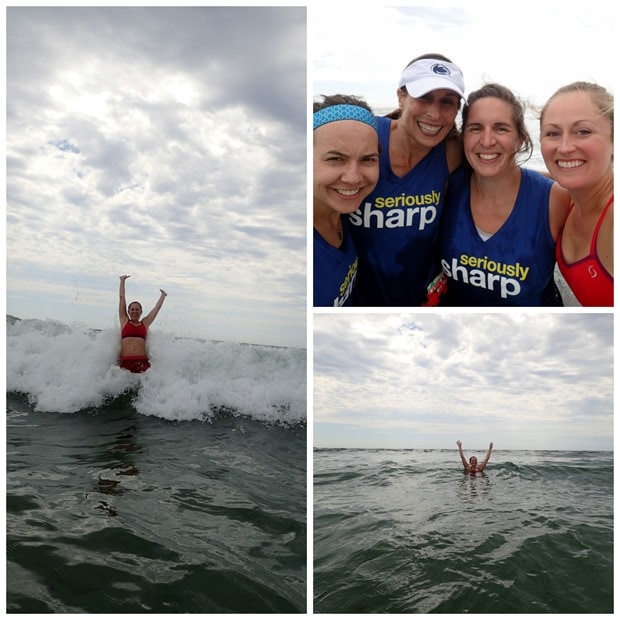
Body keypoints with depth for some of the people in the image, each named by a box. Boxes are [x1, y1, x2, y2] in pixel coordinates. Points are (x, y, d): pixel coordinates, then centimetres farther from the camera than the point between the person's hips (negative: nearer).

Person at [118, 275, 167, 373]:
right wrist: (122, 280, 27)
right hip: (125, 362, 0)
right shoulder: (124, 321, 17)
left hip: (142, 362, 0)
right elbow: (122, 297, 21)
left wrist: (163, 295, 43)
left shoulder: (145, 323, 18)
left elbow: (157, 307, 29)